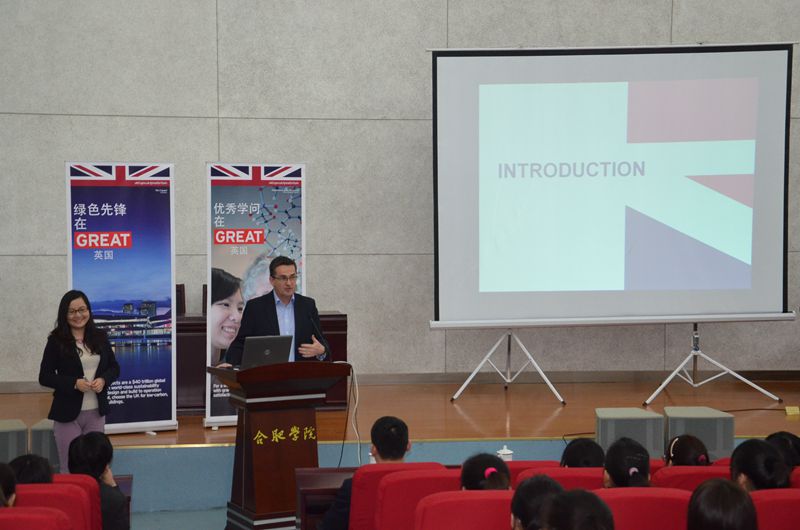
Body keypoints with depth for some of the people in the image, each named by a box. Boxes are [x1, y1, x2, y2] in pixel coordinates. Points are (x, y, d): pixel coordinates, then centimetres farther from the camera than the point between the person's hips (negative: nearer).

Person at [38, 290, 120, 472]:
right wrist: (74, 383, -19)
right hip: (67, 414, -3)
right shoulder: (56, 341, -7)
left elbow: (114, 368, 11)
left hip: (96, 412, 3)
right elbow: (44, 377, -6)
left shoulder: (100, 337, 3)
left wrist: (103, 380, -11)